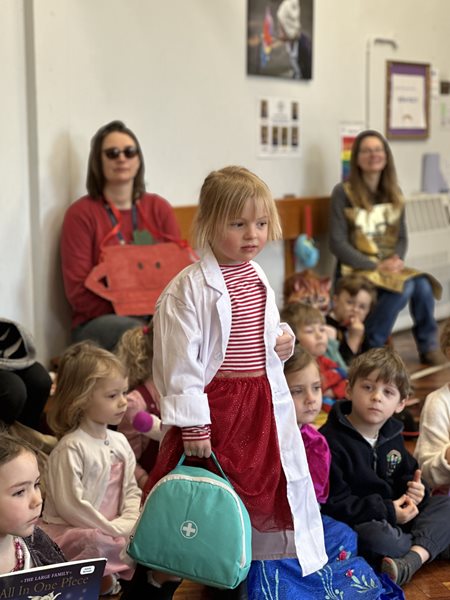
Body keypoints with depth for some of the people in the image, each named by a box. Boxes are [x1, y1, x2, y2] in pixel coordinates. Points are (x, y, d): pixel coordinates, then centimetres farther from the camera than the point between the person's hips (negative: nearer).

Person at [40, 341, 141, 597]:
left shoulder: (120, 442, 8)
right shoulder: (71, 448, -17)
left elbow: (131, 490, 13)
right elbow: (70, 504, -21)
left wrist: (130, 522, -7)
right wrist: (115, 529, -18)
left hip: (115, 531, 8)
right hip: (70, 531, -8)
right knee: (97, 542, -36)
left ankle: (105, 574, -1)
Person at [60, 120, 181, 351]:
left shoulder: (159, 208, 13)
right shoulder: (81, 213, 1)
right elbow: (78, 292, -5)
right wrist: (127, 312, -18)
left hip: (158, 315, 4)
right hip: (98, 322, -3)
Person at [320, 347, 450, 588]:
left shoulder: (392, 434, 8)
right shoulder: (331, 442, -20)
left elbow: (406, 474, 22)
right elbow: (331, 503, -22)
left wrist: (414, 489, -4)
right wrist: (386, 510, -22)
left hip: (395, 512, 8)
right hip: (351, 525, -8)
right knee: (377, 536, -39)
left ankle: (412, 558, -26)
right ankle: (430, 545, -7)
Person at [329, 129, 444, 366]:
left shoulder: (394, 192, 10)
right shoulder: (343, 192, -7)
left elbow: (402, 237, 13)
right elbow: (337, 244, -11)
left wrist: (396, 259, -10)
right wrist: (375, 266, -17)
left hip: (388, 266, 5)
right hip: (356, 269, -5)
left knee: (423, 285, -24)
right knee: (404, 287, -30)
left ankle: (428, 347, -2)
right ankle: (368, 347, -12)